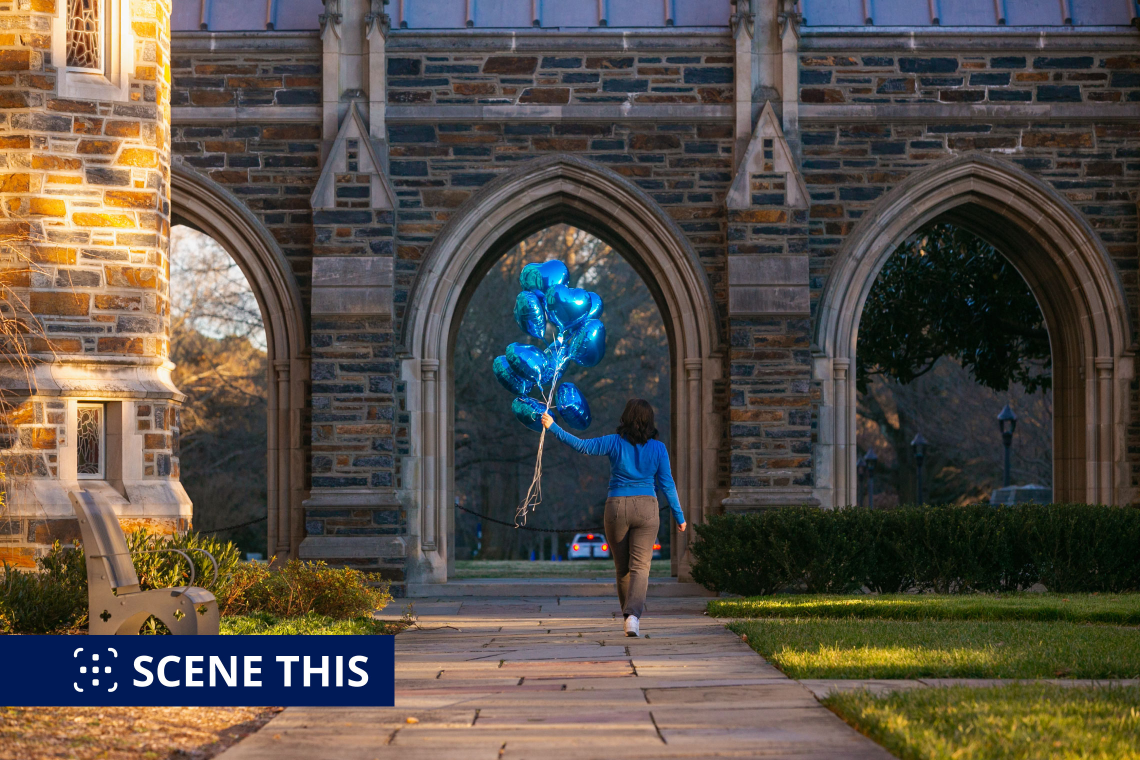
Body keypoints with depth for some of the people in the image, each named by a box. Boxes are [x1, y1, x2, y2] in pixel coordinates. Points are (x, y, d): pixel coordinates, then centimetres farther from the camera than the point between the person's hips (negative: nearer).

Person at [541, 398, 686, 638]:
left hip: (616, 508, 0)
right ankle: (633, 614, -25)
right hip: (646, 509, 0)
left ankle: (629, 614, 24)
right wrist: (679, 516, 8)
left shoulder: (615, 443, -5)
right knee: (640, 566, -4)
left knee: (622, 568, 14)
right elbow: (667, 485, 1)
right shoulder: (658, 448, -2)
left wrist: (554, 427, 5)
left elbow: (581, 445, -5)